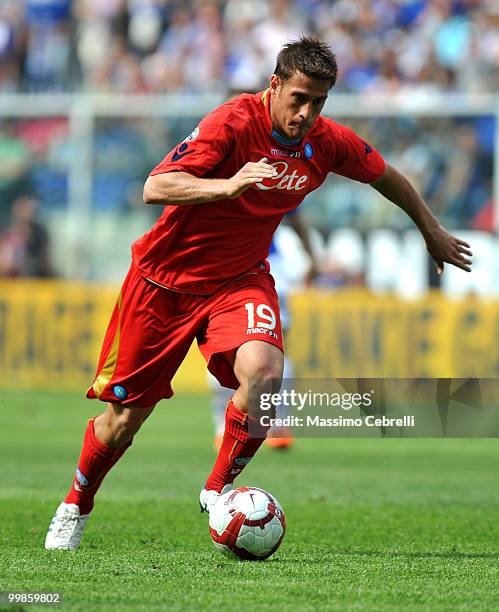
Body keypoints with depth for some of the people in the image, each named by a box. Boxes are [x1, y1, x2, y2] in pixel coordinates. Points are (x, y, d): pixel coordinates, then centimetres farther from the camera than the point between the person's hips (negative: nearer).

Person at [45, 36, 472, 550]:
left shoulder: (328, 143, -8)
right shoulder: (234, 122, -24)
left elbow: (386, 177, 14)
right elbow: (155, 188, -32)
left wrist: (432, 232, 24)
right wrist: (228, 185, -47)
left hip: (240, 279, 3)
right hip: (166, 278, -3)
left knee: (264, 372, -28)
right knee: (125, 417, 3)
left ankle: (218, 490, -8)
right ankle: (74, 507, 31)